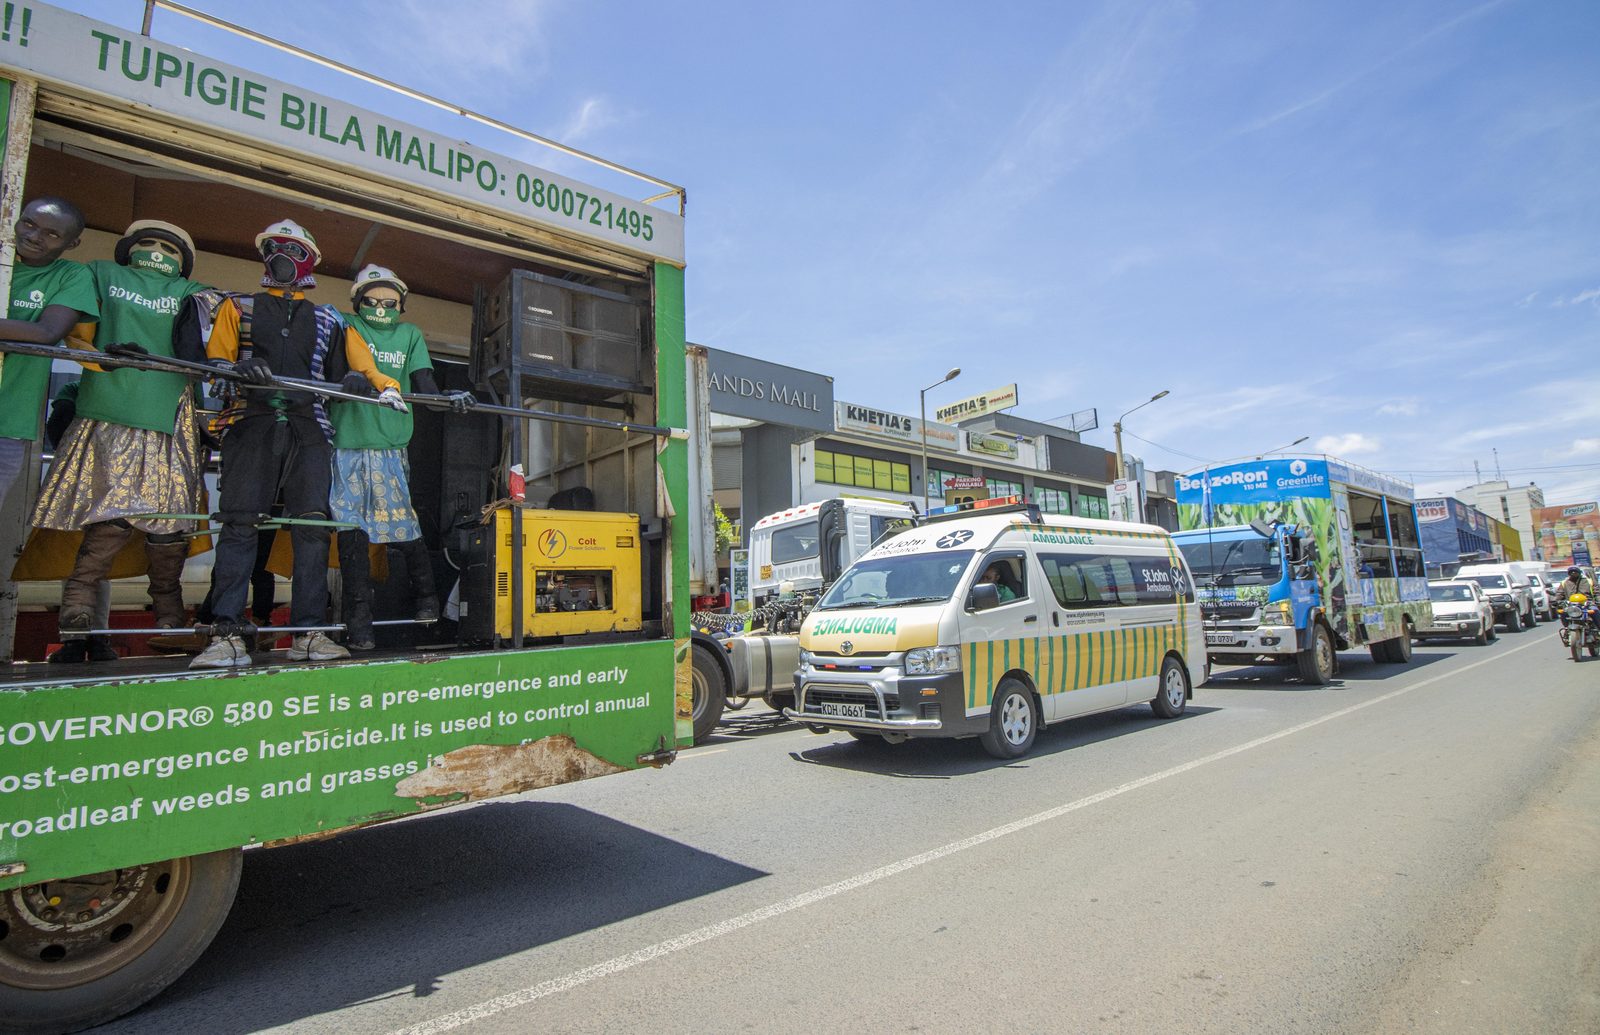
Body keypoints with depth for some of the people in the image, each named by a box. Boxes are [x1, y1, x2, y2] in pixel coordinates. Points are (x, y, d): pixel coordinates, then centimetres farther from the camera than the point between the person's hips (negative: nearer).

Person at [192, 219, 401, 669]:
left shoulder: (328, 320, 23)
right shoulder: (238, 307, 20)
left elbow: (350, 368, 16)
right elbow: (214, 364, 9)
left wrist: (381, 385, -8)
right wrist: (240, 371, -15)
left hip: (308, 429, 1)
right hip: (251, 425, -1)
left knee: (312, 527, -6)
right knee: (240, 525, -8)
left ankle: (308, 633, -3)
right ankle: (227, 636, -8)